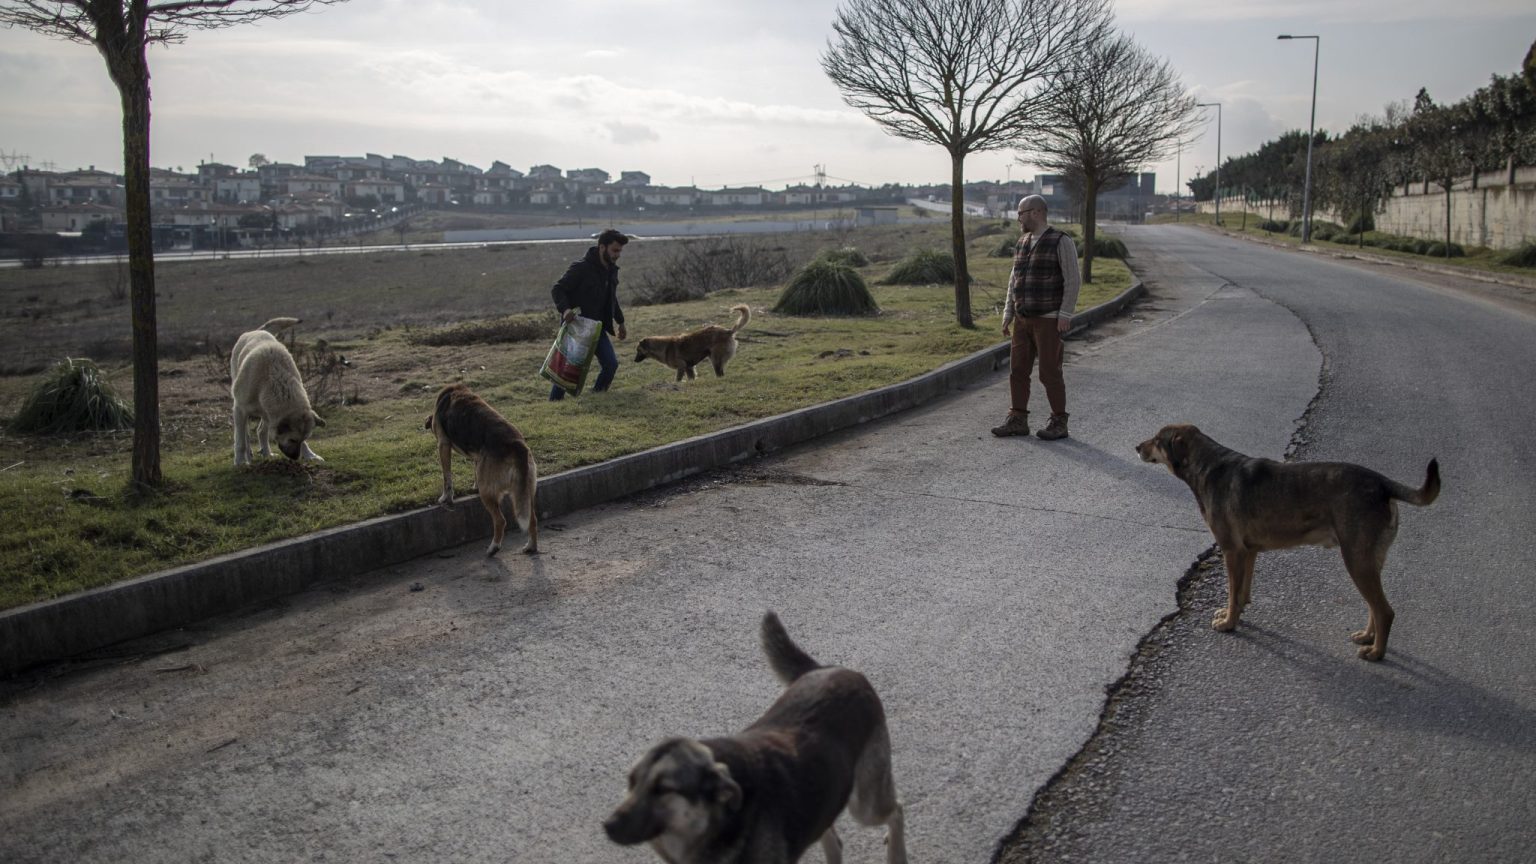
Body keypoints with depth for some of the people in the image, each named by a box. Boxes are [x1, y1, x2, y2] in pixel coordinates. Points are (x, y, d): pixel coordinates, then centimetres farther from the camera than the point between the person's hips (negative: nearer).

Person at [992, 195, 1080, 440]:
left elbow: (1073, 280, -14)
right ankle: (1017, 420, 11)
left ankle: (1059, 423, 7)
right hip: (1023, 319, 7)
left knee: (1049, 372, -4)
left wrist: (1065, 315, -19)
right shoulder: (1023, 243, 11)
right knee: (1017, 370, 4)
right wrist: (1008, 314, 9)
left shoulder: (1061, 242, -11)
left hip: (1049, 319, -7)